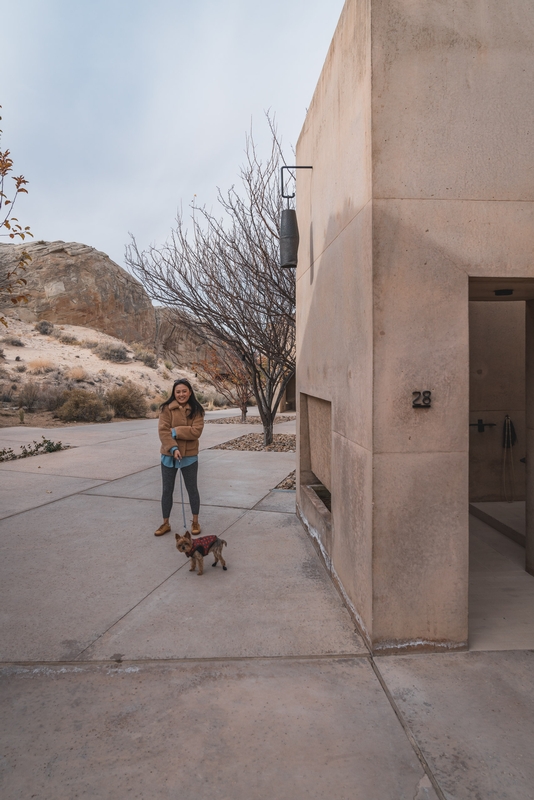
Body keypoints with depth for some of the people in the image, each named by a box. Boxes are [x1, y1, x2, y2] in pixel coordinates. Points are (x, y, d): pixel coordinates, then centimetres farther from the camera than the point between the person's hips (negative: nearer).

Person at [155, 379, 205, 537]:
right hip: (169, 455, 0)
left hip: (189, 456, 0)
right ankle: (165, 523, 25)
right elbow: (163, 431, -13)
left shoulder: (196, 410, -3)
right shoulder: (166, 408, -6)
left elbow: (196, 431, -14)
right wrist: (173, 448, -23)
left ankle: (195, 522, 26)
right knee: (167, 490, 10)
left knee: (192, 489, 12)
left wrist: (175, 431, -19)